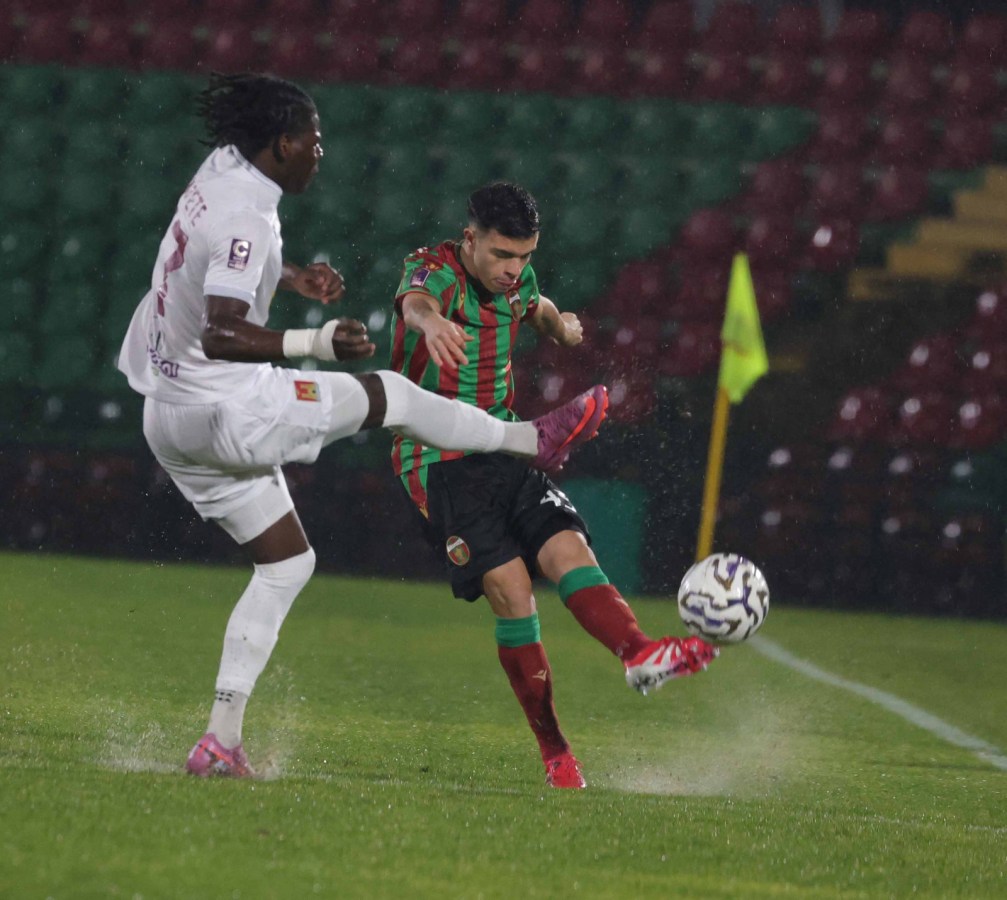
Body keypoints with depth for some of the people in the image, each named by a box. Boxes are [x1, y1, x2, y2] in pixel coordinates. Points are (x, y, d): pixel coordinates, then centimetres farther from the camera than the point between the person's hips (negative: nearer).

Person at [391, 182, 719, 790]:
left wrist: (558, 323, 4)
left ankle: (639, 654, -41)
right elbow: (415, 301, -39)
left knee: (569, 549, -18)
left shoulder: (518, 279, 8)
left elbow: (535, 305, 31)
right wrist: (431, 322, -66)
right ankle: (554, 751, -9)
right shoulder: (436, 269, -14)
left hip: (504, 452, 6)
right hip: (439, 461, -6)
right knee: (511, 587, -17)